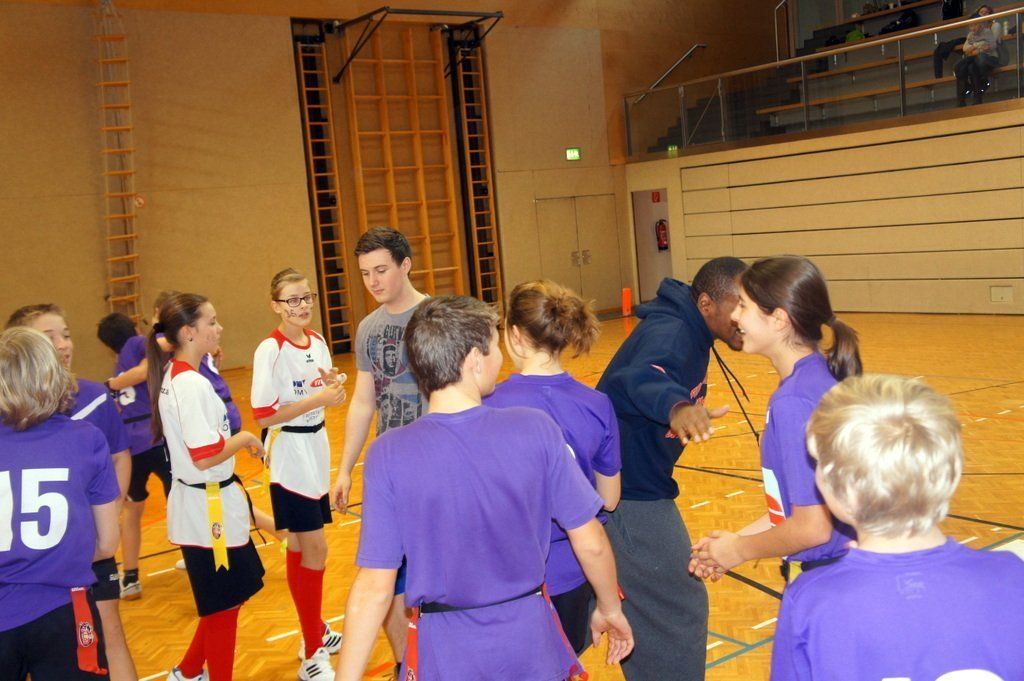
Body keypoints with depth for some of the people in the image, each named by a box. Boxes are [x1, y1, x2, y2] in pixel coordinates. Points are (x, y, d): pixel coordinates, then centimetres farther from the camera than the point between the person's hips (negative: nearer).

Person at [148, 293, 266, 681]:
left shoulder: (174, 375, 8)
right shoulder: (192, 384, -22)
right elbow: (205, 457, -26)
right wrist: (245, 439, -12)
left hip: (199, 505, 10)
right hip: (209, 508, -10)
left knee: (223, 601, 24)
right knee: (222, 606, 5)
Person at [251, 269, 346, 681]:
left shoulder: (318, 342, 4)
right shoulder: (270, 350, -17)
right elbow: (263, 416, -19)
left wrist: (335, 386, -9)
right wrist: (317, 399, -23)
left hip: (317, 448, 7)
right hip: (289, 454, -7)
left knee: (300, 546, 19)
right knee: (314, 549, -5)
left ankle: (314, 631, 31)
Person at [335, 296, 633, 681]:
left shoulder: (389, 454, -17)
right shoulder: (535, 429, -15)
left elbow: (374, 589, -16)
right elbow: (591, 544, -7)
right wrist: (611, 609, 11)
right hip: (530, 645, 1)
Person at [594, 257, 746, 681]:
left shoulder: (689, 332, 5)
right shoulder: (671, 334, -25)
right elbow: (637, 378, -47)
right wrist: (675, 405, -67)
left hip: (634, 487, 10)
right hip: (630, 497, -10)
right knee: (680, 610, -2)